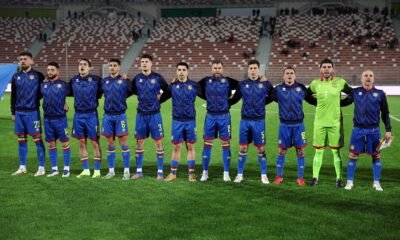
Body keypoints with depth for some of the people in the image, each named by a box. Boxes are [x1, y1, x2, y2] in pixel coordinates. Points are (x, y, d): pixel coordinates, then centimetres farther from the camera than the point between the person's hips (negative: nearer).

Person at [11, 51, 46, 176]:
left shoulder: (38, 75, -3)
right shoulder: (16, 77, 10)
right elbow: (13, 96, 14)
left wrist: (36, 98, -5)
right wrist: (13, 112, 13)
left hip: (33, 112, -5)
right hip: (19, 113, 5)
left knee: (37, 139, -3)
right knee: (21, 140, 10)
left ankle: (41, 168, 3)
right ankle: (22, 167, 19)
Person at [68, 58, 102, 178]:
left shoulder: (96, 80, -5)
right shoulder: (73, 80, 7)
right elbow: (68, 92, 21)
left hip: (91, 115, -4)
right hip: (78, 115, 4)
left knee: (94, 142, 0)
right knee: (82, 143, 9)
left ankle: (97, 170, 8)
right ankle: (86, 170, 19)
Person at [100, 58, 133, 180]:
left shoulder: (125, 81, -2)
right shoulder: (104, 81, 9)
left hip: (120, 115, -4)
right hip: (108, 116, 4)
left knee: (123, 141, -2)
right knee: (110, 142, 8)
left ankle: (126, 171, 4)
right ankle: (111, 170, 16)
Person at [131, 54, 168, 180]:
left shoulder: (158, 78, -5)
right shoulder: (137, 78, 2)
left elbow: (168, 90, 6)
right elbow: (132, 91, 17)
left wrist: (159, 97, 1)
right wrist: (142, 98, 7)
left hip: (154, 114, -3)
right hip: (141, 115, 3)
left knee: (158, 142, -1)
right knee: (139, 142, 6)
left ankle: (160, 172, 7)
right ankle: (139, 171, 16)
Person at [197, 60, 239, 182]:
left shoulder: (228, 81, 0)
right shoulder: (206, 81, 3)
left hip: (224, 116, -1)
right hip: (210, 116, 1)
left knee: (226, 144, 1)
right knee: (207, 144, 4)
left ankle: (226, 173, 10)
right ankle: (205, 172, 13)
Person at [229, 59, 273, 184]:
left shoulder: (266, 84, -1)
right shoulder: (242, 84, 4)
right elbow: (234, 99, 12)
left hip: (259, 121, -1)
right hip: (245, 121, 1)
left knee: (260, 149, 3)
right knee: (243, 148, 6)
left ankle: (264, 175, 15)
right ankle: (240, 174, 17)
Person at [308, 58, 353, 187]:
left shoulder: (340, 82, -3)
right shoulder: (315, 83, 1)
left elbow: (352, 93, 10)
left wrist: (338, 104, 6)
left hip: (335, 122, -1)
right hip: (319, 122, 1)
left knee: (336, 151, 3)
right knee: (318, 151, 6)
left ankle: (339, 178, 12)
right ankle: (315, 177, 14)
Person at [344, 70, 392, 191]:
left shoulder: (380, 94, 3)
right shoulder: (355, 92, 3)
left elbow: (385, 113, 7)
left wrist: (388, 130, 4)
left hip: (373, 130, 0)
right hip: (358, 130, 0)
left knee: (376, 156, 6)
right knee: (353, 155, 2)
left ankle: (376, 182, 19)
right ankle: (350, 182, 14)